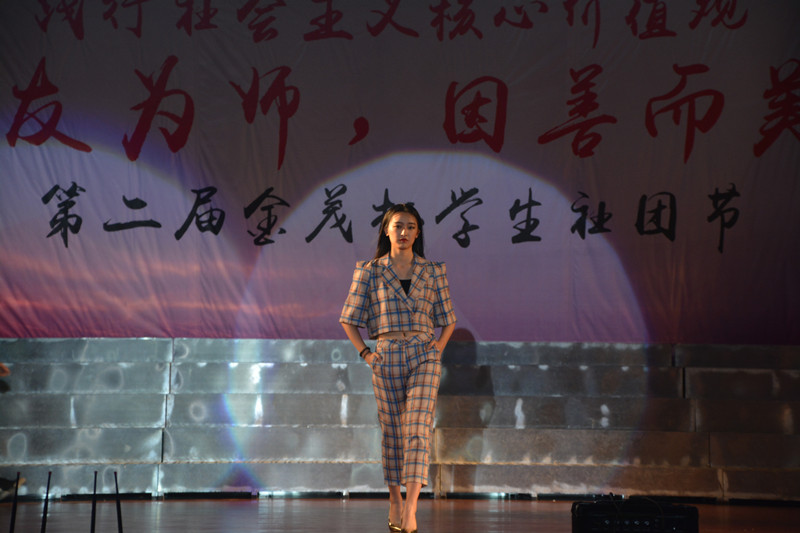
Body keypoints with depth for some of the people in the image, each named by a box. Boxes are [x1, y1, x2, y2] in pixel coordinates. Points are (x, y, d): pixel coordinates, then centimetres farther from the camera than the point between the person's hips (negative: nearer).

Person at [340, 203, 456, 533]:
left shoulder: (433, 272, 8)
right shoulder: (369, 271, 5)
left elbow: (448, 320, 16)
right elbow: (349, 319, 9)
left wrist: (436, 350, 2)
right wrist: (365, 354, 0)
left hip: (424, 358, 0)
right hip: (386, 358, 0)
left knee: (418, 428, -13)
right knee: (392, 431, 7)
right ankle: (394, 502, 20)